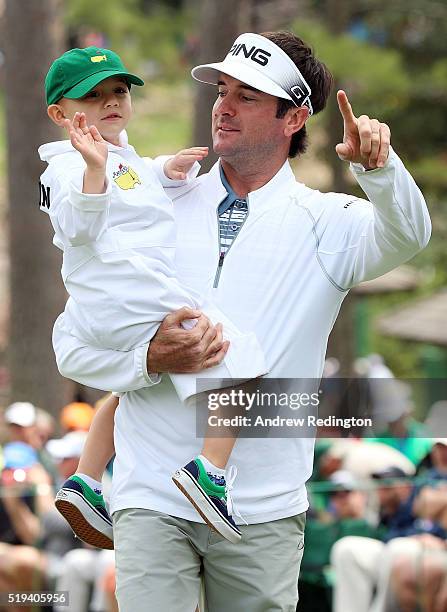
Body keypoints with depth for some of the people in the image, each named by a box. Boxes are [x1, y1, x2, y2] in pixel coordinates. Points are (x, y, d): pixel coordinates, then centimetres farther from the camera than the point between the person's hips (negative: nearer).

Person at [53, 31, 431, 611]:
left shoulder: (325, 223, 5)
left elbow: (406, 235, -18)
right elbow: (72, 343, 7)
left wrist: (378, 166, -37)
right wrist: (150, 360, -12)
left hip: (263, 510, 0)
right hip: (153, 498, 1)